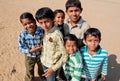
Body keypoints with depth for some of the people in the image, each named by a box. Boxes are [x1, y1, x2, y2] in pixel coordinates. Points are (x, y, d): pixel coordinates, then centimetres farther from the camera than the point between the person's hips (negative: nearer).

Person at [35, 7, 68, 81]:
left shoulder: (57, 34, -25)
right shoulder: (45, 31, -5)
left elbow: (65, 55, -21)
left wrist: (54, 68, -20)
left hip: (52, 66, -6)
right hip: (44, 62, 6)